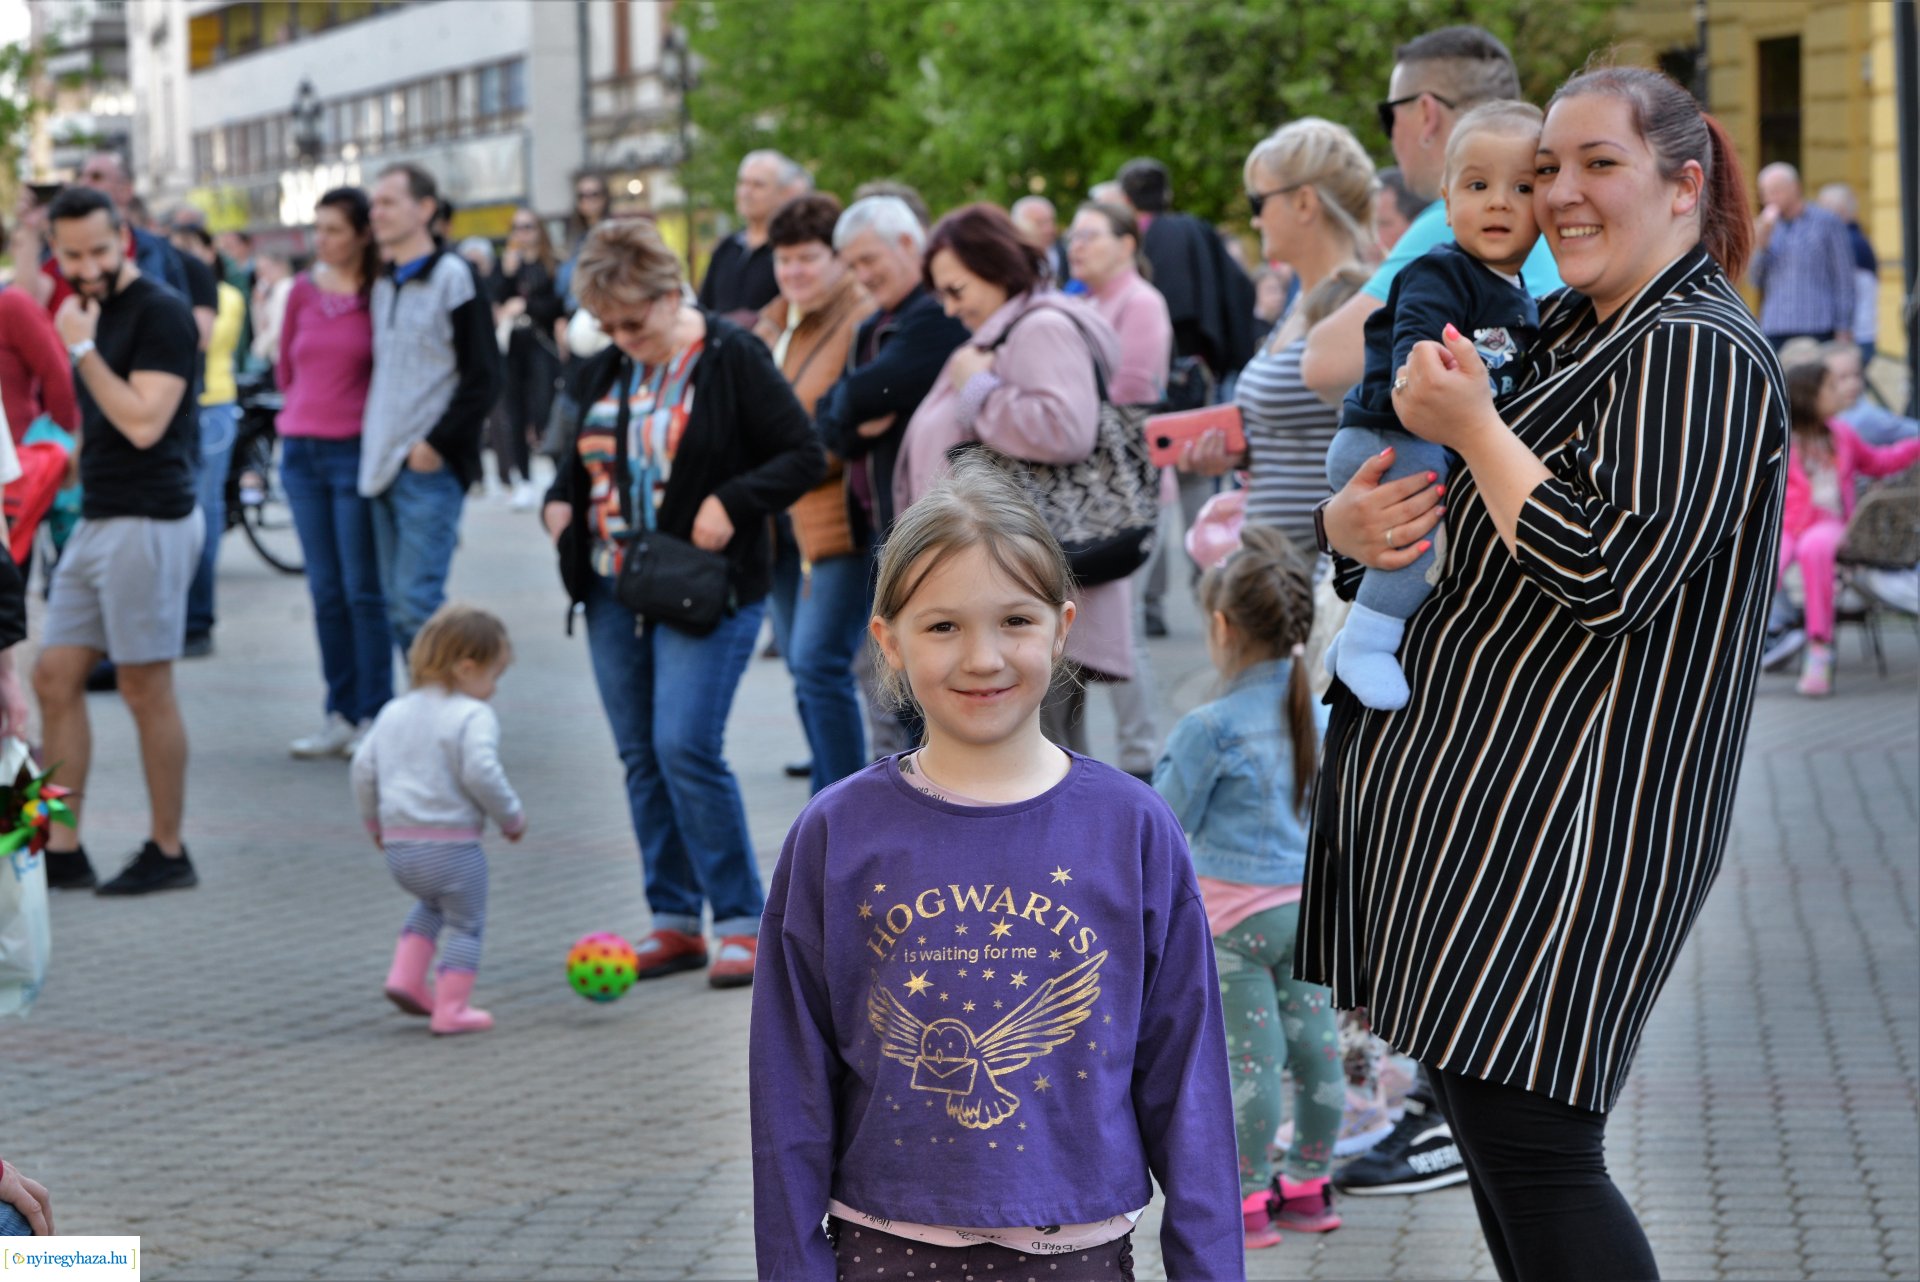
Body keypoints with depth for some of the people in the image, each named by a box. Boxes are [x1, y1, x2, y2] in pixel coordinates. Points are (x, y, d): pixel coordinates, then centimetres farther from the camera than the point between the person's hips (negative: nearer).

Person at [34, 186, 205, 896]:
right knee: (55, 677, 6)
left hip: (149, 523, -9)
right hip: (97, 520, 9)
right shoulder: (92, 312, 15)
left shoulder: (160, 312, -12)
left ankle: (167, 852, 8)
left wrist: (81, 348, -17)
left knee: (145, 689, -3)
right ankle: (63, 851, 10)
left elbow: (144, 422, -21)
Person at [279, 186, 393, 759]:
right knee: (325, 592, 9)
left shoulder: (380, 293, -7)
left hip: (356, 451, -5)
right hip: (301, 450, 5)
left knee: (363, 591, -3)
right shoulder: (303, 291, 7)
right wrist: (306, 410, 13)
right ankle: (340, 716, 15)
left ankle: (374, 716, 4)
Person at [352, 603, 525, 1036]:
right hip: (452, 846, -7)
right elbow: (480, 773, -22)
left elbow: (363, 766, 13)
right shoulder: (473, 717, -11)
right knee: (466, 924, 8)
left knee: (432, 904, 31)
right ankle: (450, 1009, 5)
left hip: (399, 847, 7)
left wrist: (374, 821, 26)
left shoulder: (394, 712, 12)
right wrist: (511, 817, -7)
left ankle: (405, 977, 18)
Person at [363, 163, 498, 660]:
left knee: (416, 602, -13)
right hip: (384, 466, 8)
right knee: (397, 605, 7)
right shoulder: (382, 284, 16)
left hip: (431, 469, -8)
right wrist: (376, 445, 14)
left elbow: (483, 377, -9)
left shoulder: (452, 277, -5)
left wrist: (435, 444, -14)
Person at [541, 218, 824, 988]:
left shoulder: (733, 362, -8)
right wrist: (560, 500, 3)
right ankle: (674, 922, 15)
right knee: (641, 755, 7)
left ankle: (741, 921, -5)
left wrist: (732, 501, -21)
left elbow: (805, 456, -8)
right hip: (614, 590, 7)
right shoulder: (603, 372, 11)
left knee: (686, 747, -15)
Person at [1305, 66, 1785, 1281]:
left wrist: (1471, 425, -15)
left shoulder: (1696, 354, -12)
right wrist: (1352, 522, -3)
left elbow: (1607, 573, -23)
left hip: (1570, 811, -10)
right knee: (1483, 1114, 14)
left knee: (1525, 1146, -12)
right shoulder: (1559, 332, 17)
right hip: (1473, 779, 10)